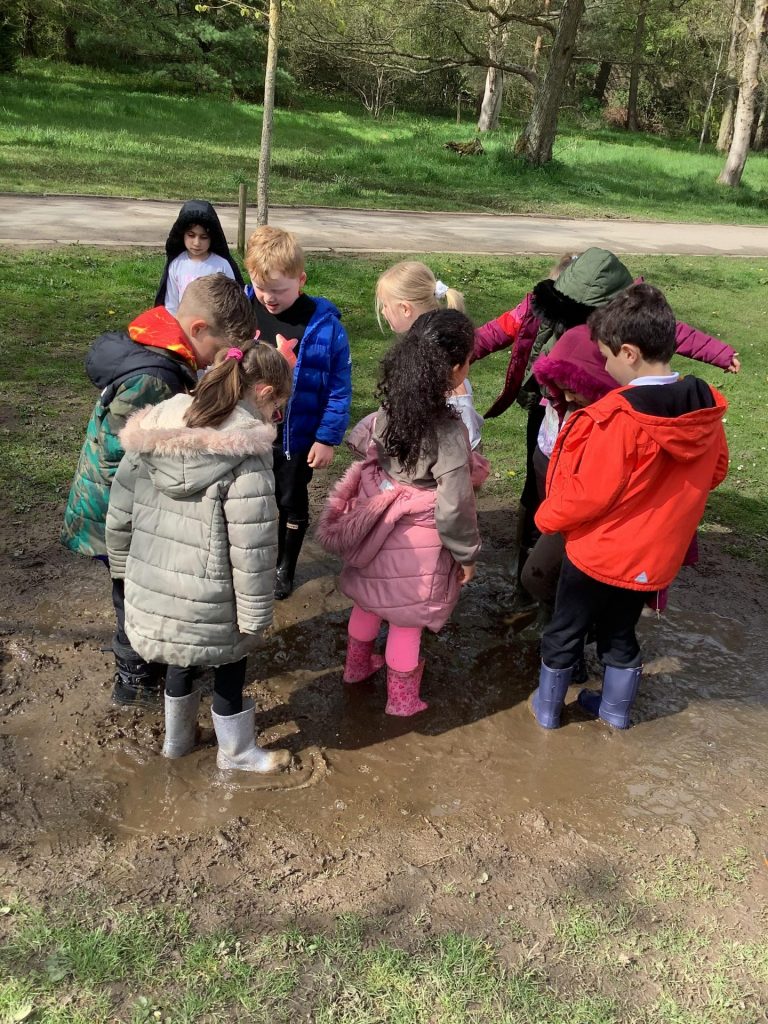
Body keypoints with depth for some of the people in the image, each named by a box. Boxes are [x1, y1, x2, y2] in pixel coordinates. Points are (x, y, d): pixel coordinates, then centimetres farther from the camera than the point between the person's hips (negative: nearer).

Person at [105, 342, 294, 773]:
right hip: (210, 602, -5)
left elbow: (119, 514, 4)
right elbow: (251, 546, -22)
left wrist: (124, 567, 19)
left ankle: (178, 738, 51)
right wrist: (255, 614, -11)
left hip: (151, 588, 6)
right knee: (229, 668, 20)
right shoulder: (246, 453, -22)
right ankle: (238, 752, 41)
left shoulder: (154, 429, -3)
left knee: (182, 660, 29)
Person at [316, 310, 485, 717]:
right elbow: (453, 509, -24)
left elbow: (372, 453, 5)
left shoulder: (390, 407, -10)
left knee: (370, 599, 27)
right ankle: (401, 698, 34)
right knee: (406, 619, 13)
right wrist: (467, 554, -8)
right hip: (418, 540, -6)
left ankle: (357, 664, 51)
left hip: (379, 525, 6)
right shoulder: (448, 432, -28)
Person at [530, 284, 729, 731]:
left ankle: (548, 708, 34)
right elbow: (715, 471, 6)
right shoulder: (707, 409, -10)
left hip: (598, 554, -5)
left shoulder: (617, 418, -29)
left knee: (565, 633, 17)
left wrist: (547, 517, -5)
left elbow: (587, 494, -22)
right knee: (621, 634, 26)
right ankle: (616, 710, 42)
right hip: (654, 556, 5)